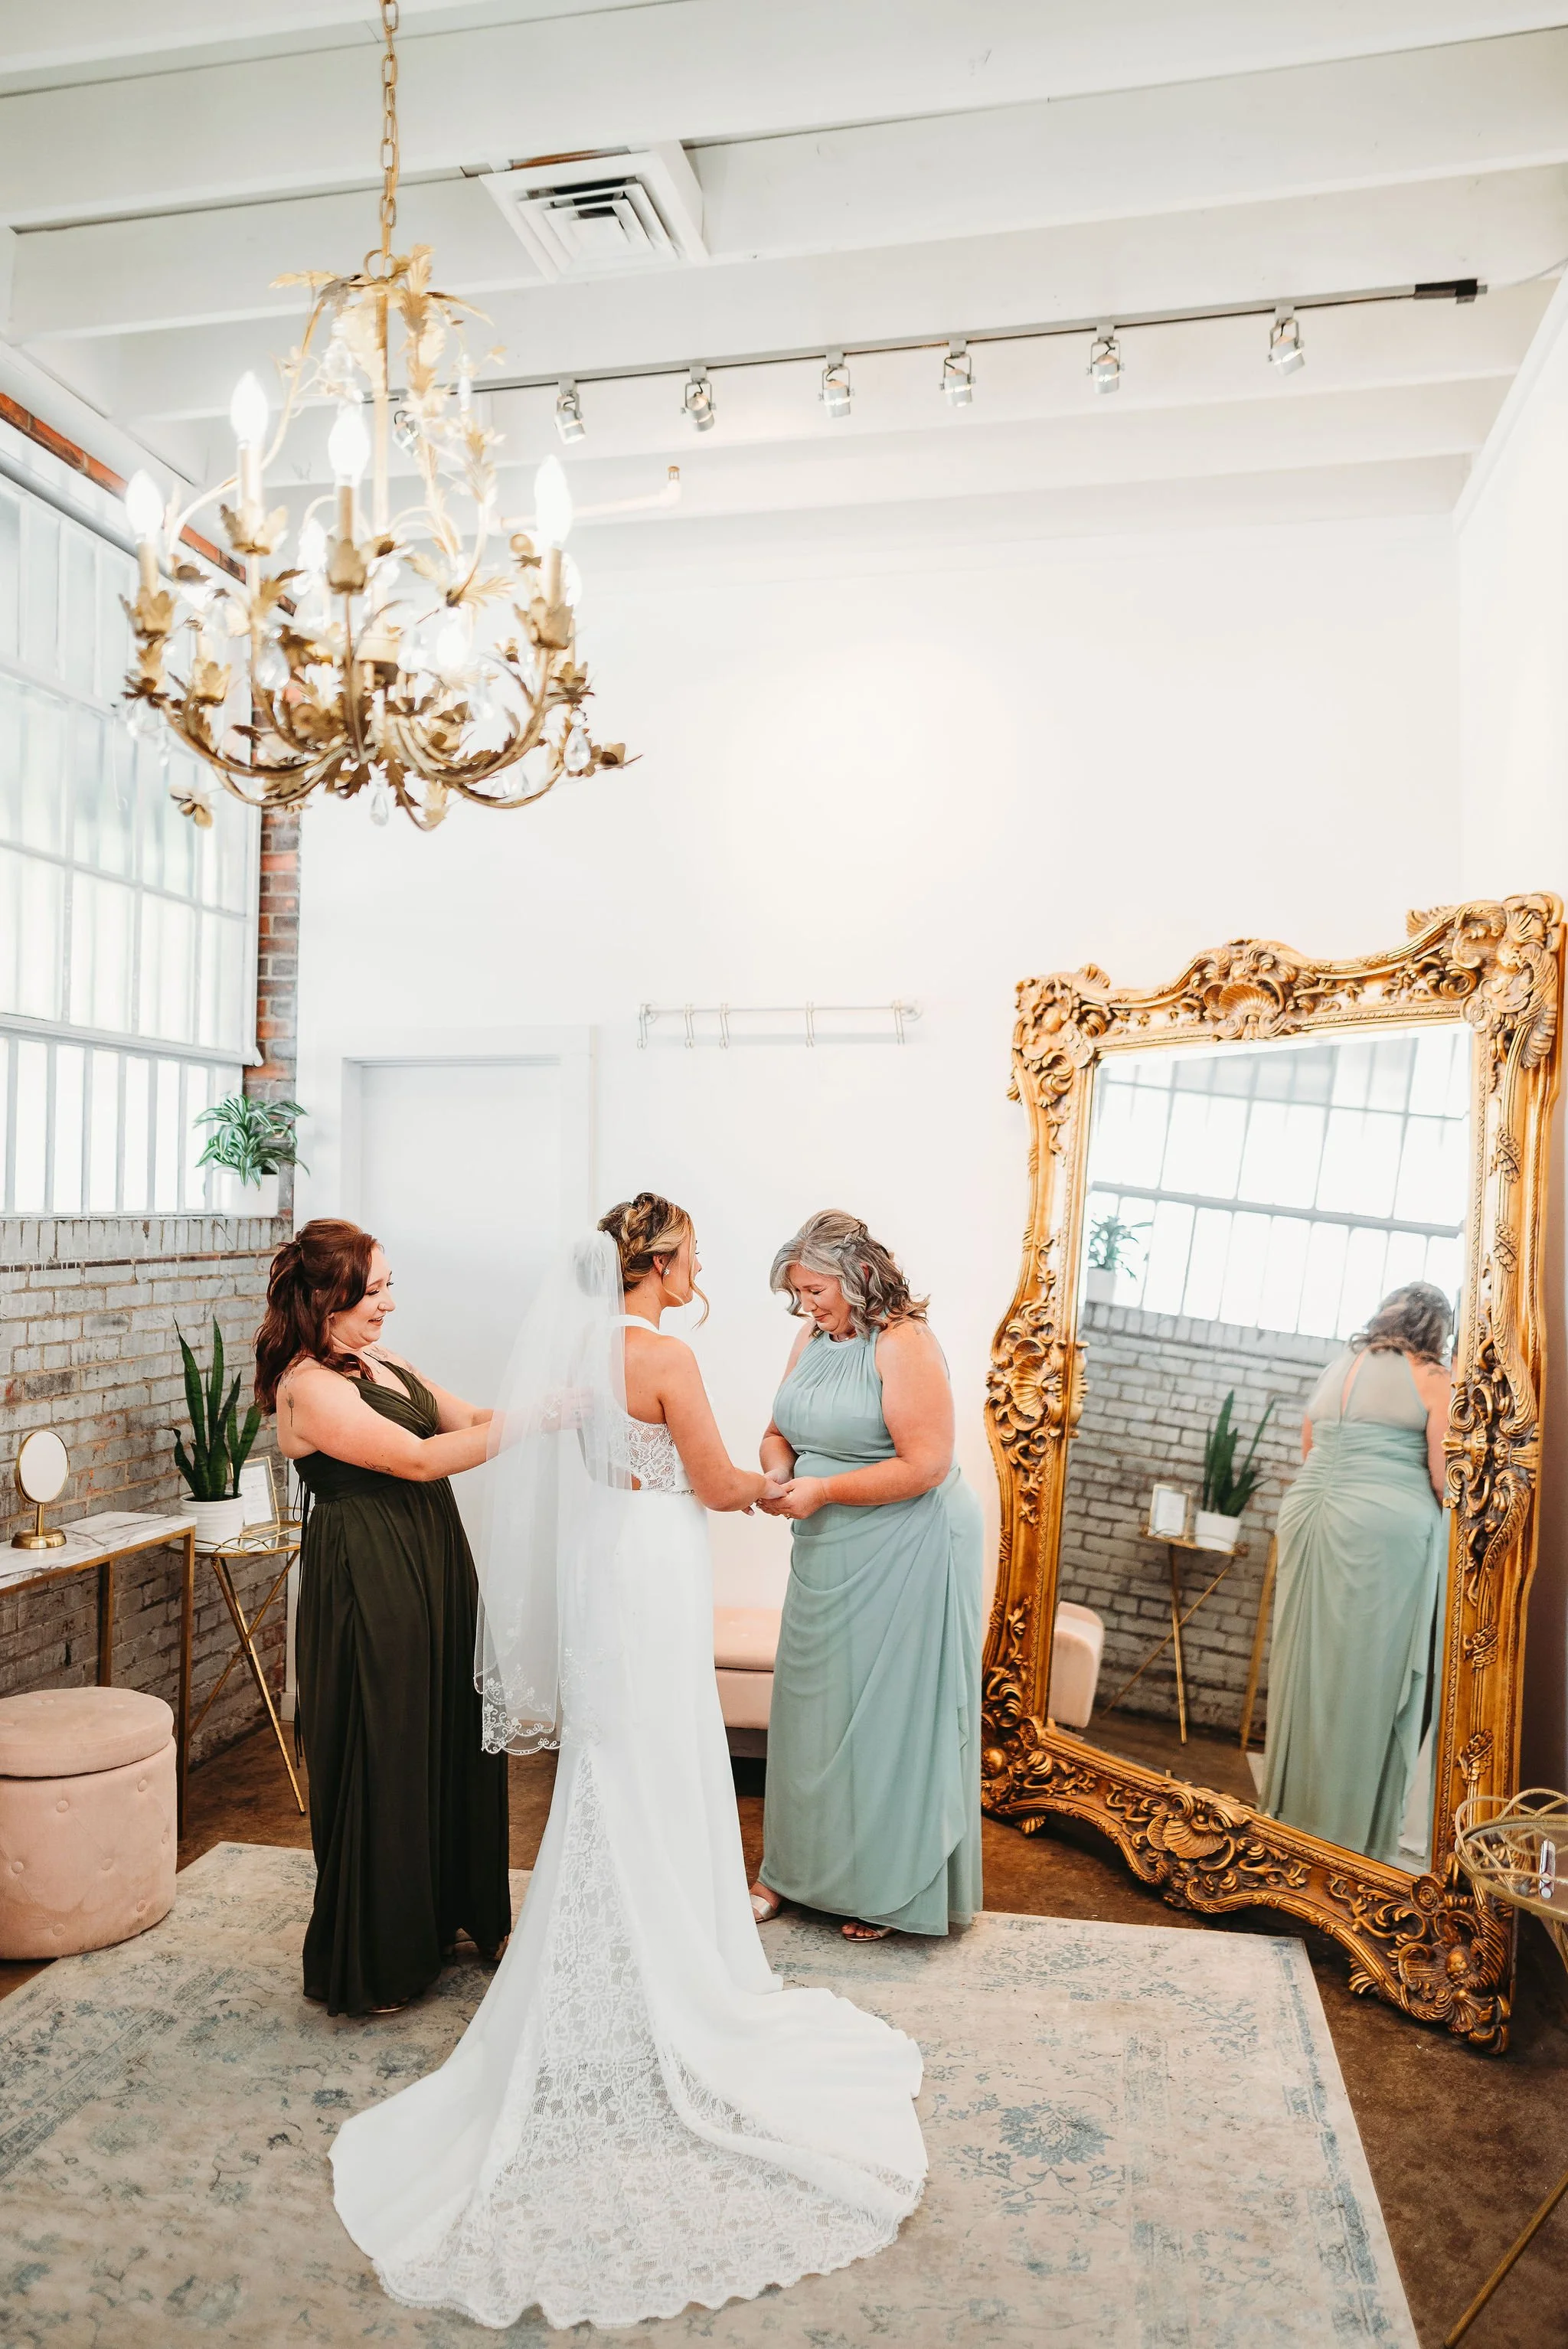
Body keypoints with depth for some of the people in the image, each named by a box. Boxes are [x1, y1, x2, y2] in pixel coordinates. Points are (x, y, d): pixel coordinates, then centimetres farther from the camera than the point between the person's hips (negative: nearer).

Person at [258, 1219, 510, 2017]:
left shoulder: (384, 1366, 12)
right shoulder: (308, 1387, -17)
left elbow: (472, 1422, 11)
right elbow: (420, 1458, -22)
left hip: (433, 1578, 9)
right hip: (367, 1592, -9)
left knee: (452, 1742, 17)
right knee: (383, 1764, 3)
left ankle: (445, 1912, 37)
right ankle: (373, 1962, 22)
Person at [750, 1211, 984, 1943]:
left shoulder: (905, 1346, -18)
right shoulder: (811, 1340, 5)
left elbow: (926, 1466, -22)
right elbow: (780, 1432, 12)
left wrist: (823, 1490, -23)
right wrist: (779, 1473, -11)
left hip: (905, 1556, -7)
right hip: (828, 1554, 7)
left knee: (890, 1711, 5)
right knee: (813, 1704, 15)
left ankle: (890, 1887, 23)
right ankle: (799, 1866, 32)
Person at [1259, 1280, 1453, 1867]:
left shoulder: (1337, 1367, 17)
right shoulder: (1433, 1379, -1)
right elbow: (1444, 1481, -5)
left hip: (1309, 1513, 6)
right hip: (1383, 1531, -6)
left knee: (1307, 1667, 13)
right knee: (1364, 1680, 2)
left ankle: (1293, 1806, 23)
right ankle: (1349, 1833, 10)